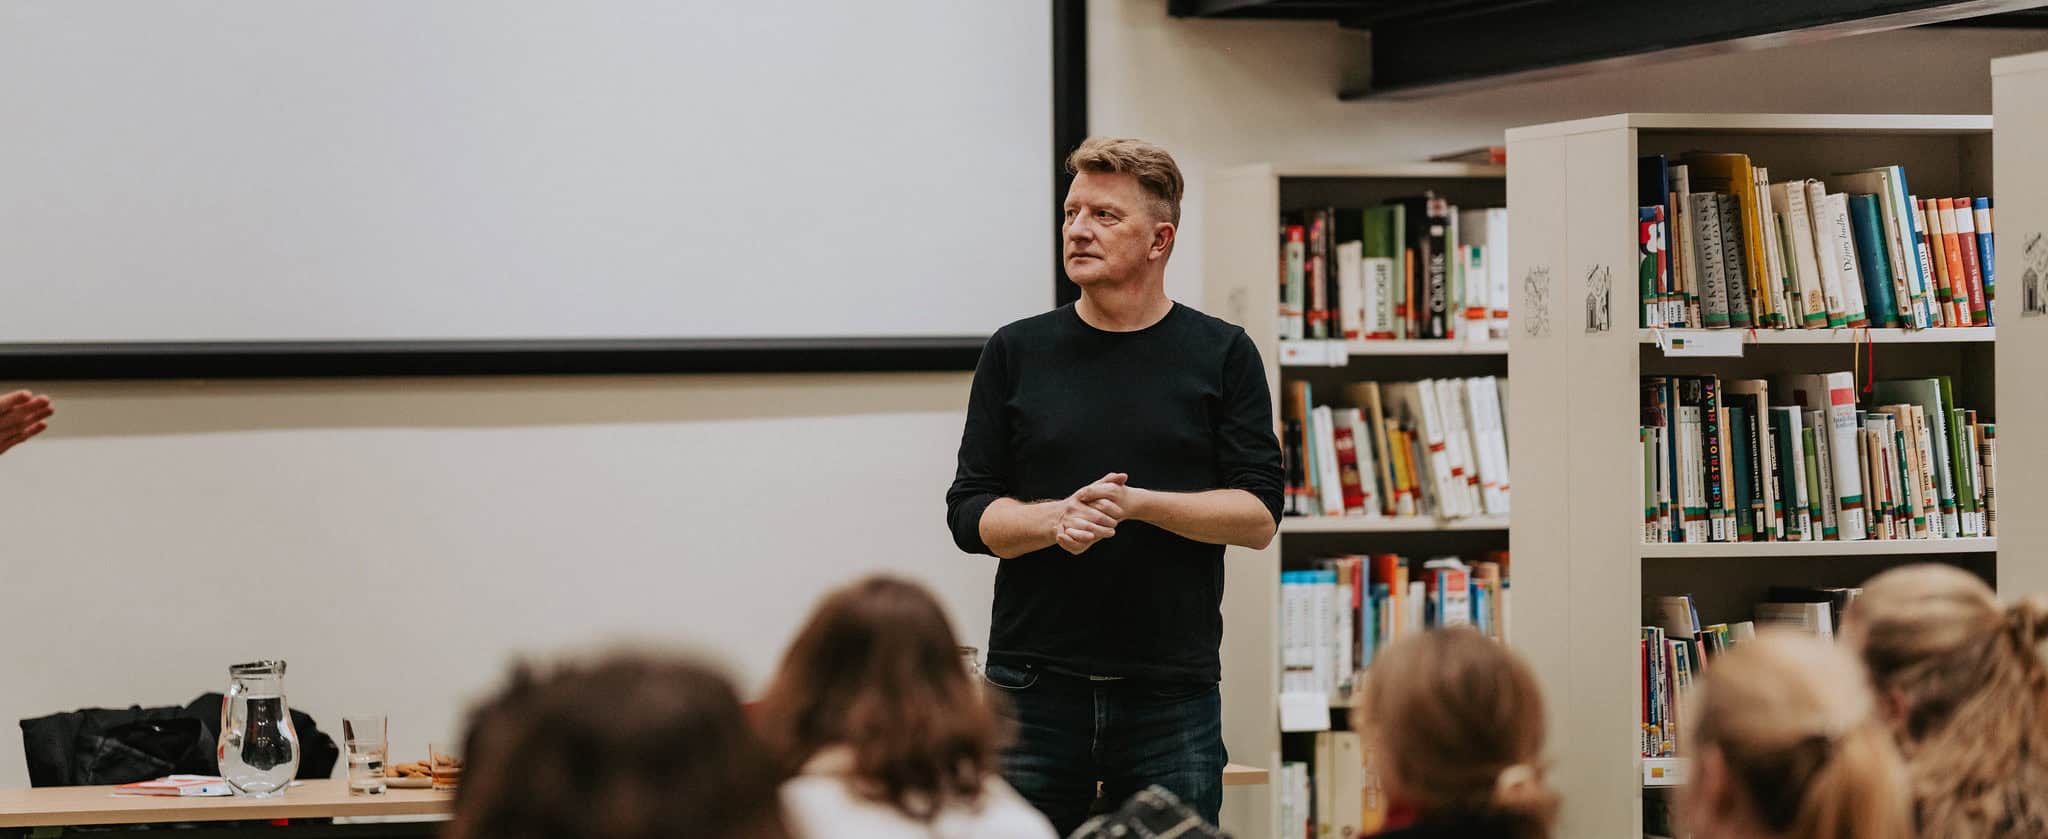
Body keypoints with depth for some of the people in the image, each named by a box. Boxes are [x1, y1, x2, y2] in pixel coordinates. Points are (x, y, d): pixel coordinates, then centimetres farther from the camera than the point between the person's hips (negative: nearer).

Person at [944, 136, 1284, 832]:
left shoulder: (1222, 354, 5)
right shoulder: (1017, 352, 8)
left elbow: (1258, 515, -1)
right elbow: (970, 513, 5)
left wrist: (1137, 503, -15)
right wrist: (1058, 518, -15)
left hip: (1171, 690, -1)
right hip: (1034, 687, 1)